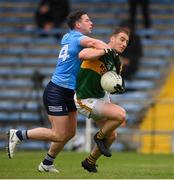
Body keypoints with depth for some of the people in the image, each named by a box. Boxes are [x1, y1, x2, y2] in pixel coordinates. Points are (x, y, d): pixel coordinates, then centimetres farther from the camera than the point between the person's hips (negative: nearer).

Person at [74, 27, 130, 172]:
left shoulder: (117, 63, 4)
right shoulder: (99, 51, -21)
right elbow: (82, 55, -44)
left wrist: (119, 89, -6)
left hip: (102, 97, 9)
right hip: (86, 101, -9)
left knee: (111, 136, 12)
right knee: (121, 115, -24)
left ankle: (90, 162, 35)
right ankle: (99, 137, 3)